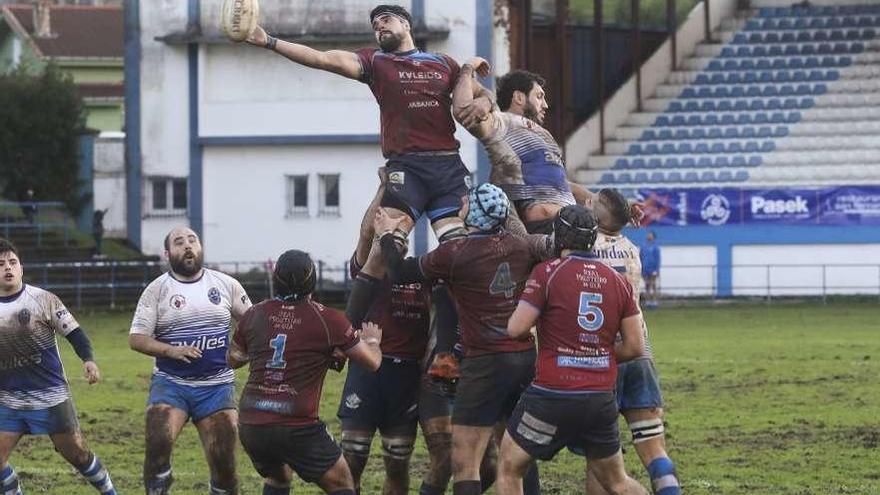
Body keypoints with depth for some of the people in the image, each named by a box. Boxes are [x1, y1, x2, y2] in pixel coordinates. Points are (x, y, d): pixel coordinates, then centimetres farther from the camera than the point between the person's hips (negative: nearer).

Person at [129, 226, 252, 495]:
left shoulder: (226, 284, 5)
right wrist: (171, 351, -20)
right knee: (158, 443, -23)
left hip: (217, 385, 2)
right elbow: (136, 339, -5)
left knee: (224, 459, -2)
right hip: (171, 383, -1)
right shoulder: (157, 290, -1)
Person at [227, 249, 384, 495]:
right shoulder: (327, 320, -5)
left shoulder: (255, 315, 5)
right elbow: (372, 362, 5)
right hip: (297, 428, -5)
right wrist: (372, 340, 27)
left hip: (250, 426, 5)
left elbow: (233, 359, 21)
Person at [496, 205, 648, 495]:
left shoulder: (548, 272, -8)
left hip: (554, 394, -5)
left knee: (508, 470, 8)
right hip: (602, 399, 5)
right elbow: (635, 347, 7)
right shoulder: (617, 281, 7)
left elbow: (516, 329, -13)